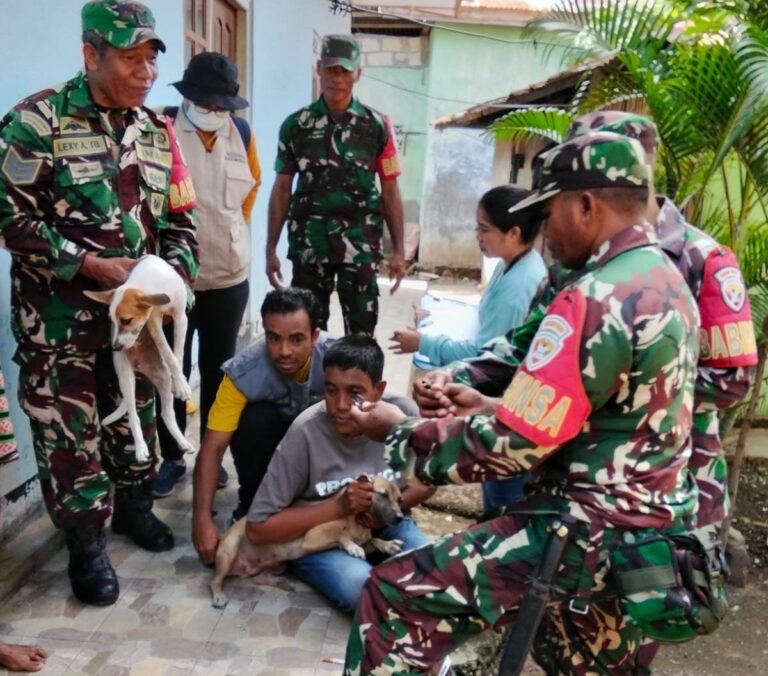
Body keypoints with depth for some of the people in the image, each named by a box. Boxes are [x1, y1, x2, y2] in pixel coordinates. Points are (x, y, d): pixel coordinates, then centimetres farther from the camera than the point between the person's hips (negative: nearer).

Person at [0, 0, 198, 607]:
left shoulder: (159, 131, 4)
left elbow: (179, 220, 7)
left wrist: (174, 275, -11)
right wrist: (92, 265, -19)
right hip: (58, 316, -4)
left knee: (136, 414, 17)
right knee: (67, 428, 5)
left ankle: (135, 506, 40)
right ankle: (87, 544, 22)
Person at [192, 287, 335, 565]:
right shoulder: (244, 372, -34)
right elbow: (212, 448, -33)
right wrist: (202, 519, -40)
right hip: (273, 430, 0)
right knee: (254, 419, -33)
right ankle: (252, 504, -8)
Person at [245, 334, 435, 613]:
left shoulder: (403, 413, -18)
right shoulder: (306, 433, -26)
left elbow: (427, 482, 2)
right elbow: (258, 528, -20)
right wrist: (339, 507, -27)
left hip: (385, 526, 3)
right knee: (360, 587, -32)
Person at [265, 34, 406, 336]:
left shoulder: (377, 126, 1)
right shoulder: (295, 125, 4)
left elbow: (390, 191, 3)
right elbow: (281, 189, 7)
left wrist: (398, 250, -1)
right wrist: (271, 248, 4)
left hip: (360, 244, -1)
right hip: (308, 244, 1)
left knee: (361, 332, 3)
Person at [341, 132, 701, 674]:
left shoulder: (599, 298, -23)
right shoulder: (666, 279, 8)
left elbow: (510, 446, -23)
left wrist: (399, 432, -8)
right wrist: (491, 406, 11)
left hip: (593, 529, -10)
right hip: (646, 517, 10)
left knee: (396, 598, -7)